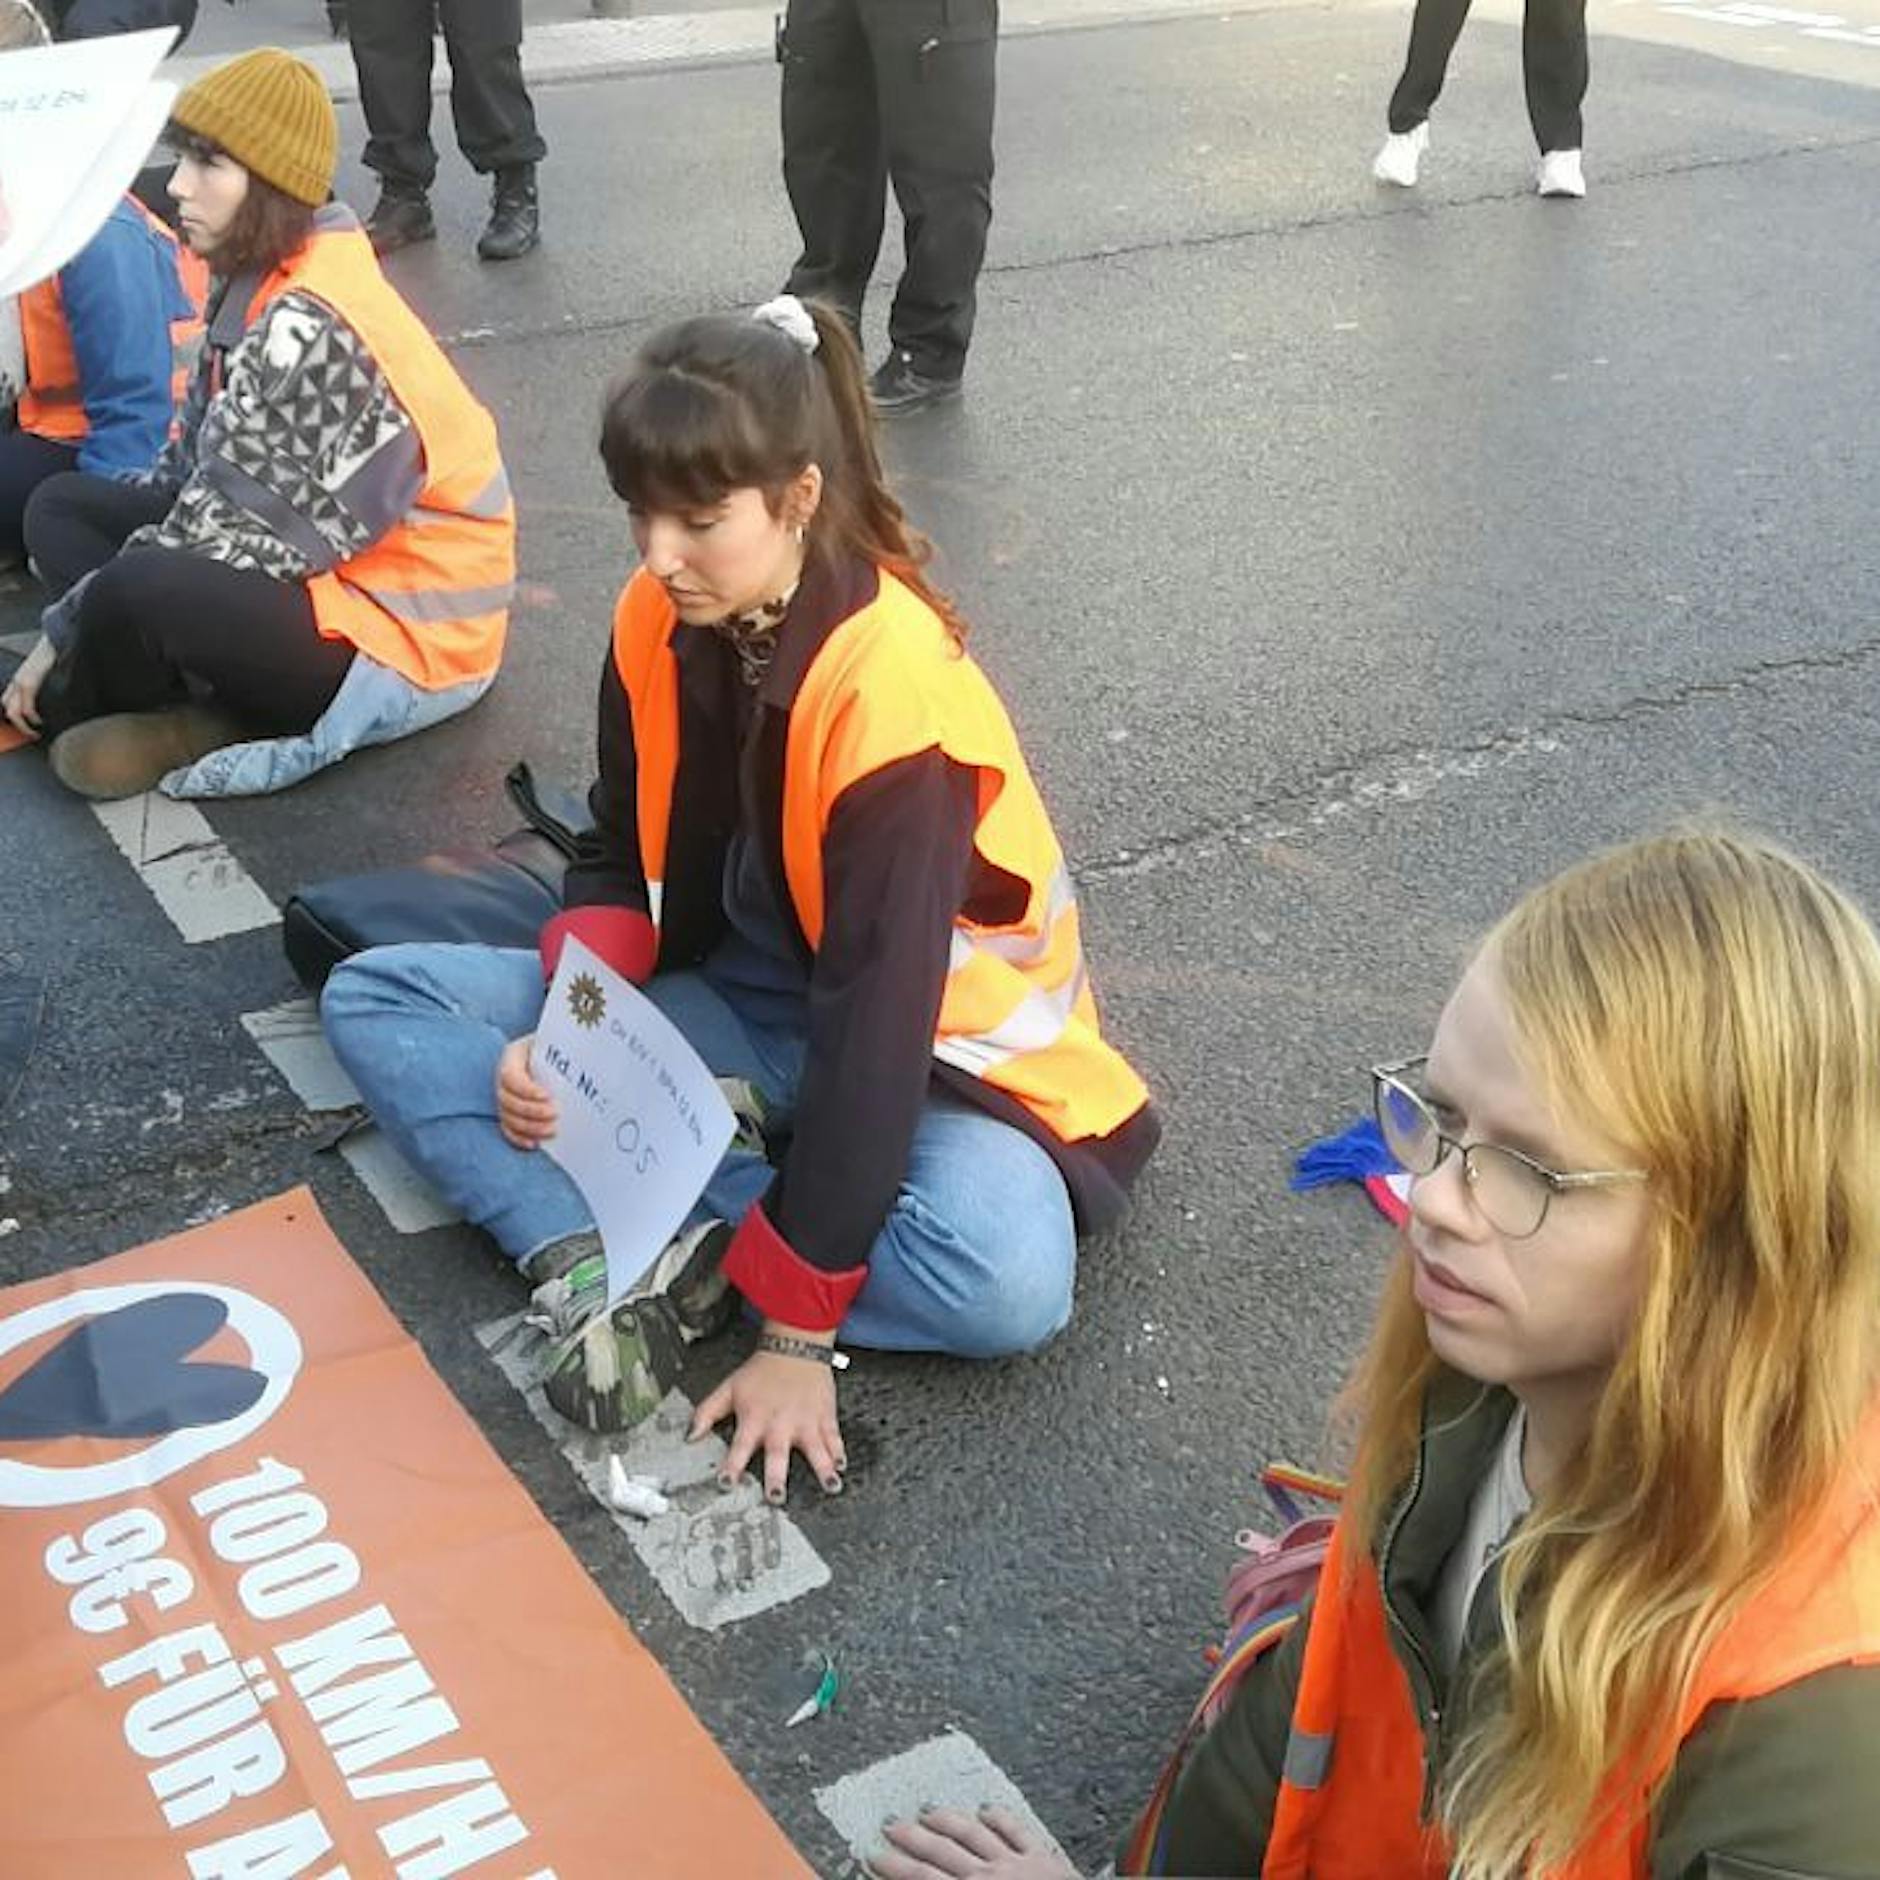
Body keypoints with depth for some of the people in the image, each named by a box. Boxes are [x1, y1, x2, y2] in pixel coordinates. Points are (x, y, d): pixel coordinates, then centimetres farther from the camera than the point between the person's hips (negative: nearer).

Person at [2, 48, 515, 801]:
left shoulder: (306, 329, -24)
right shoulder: (260, 285, 4)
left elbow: (230, 535, -23)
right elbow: (200, 463, 10)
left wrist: (64, 631, -12)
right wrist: (77, 624, 3)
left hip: (403, 631, -10)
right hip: (325, 569, 10)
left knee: (132, 594, -32)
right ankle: (221, 709, -9)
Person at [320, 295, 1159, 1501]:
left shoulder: (892, 687, -28)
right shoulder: (657, 626, -8)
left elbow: (873, 1018, -29)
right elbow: (622, 861, 5)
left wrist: (801, 1333, -27)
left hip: (921, 1047, -6)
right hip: (739, 1006, 6)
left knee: (1006, 1276, -37)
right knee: (376, 999, -8)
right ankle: (595, 1266, -28)